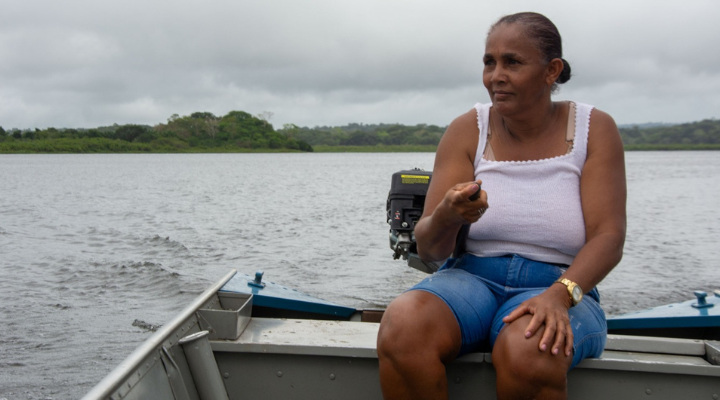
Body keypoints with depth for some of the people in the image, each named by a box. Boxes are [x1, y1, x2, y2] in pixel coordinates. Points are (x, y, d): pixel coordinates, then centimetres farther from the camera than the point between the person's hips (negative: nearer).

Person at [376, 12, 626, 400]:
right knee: (401, 325, -31)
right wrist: (445, 218, -26)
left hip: (558, 286, -1)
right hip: (471, 278, 2)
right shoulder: (467, 130, 1)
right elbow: (427, 249, -3)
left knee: (529, 351, -37)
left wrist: (559, 295, -25)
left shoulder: (594, 129, 1)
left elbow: (608, 237, -7)